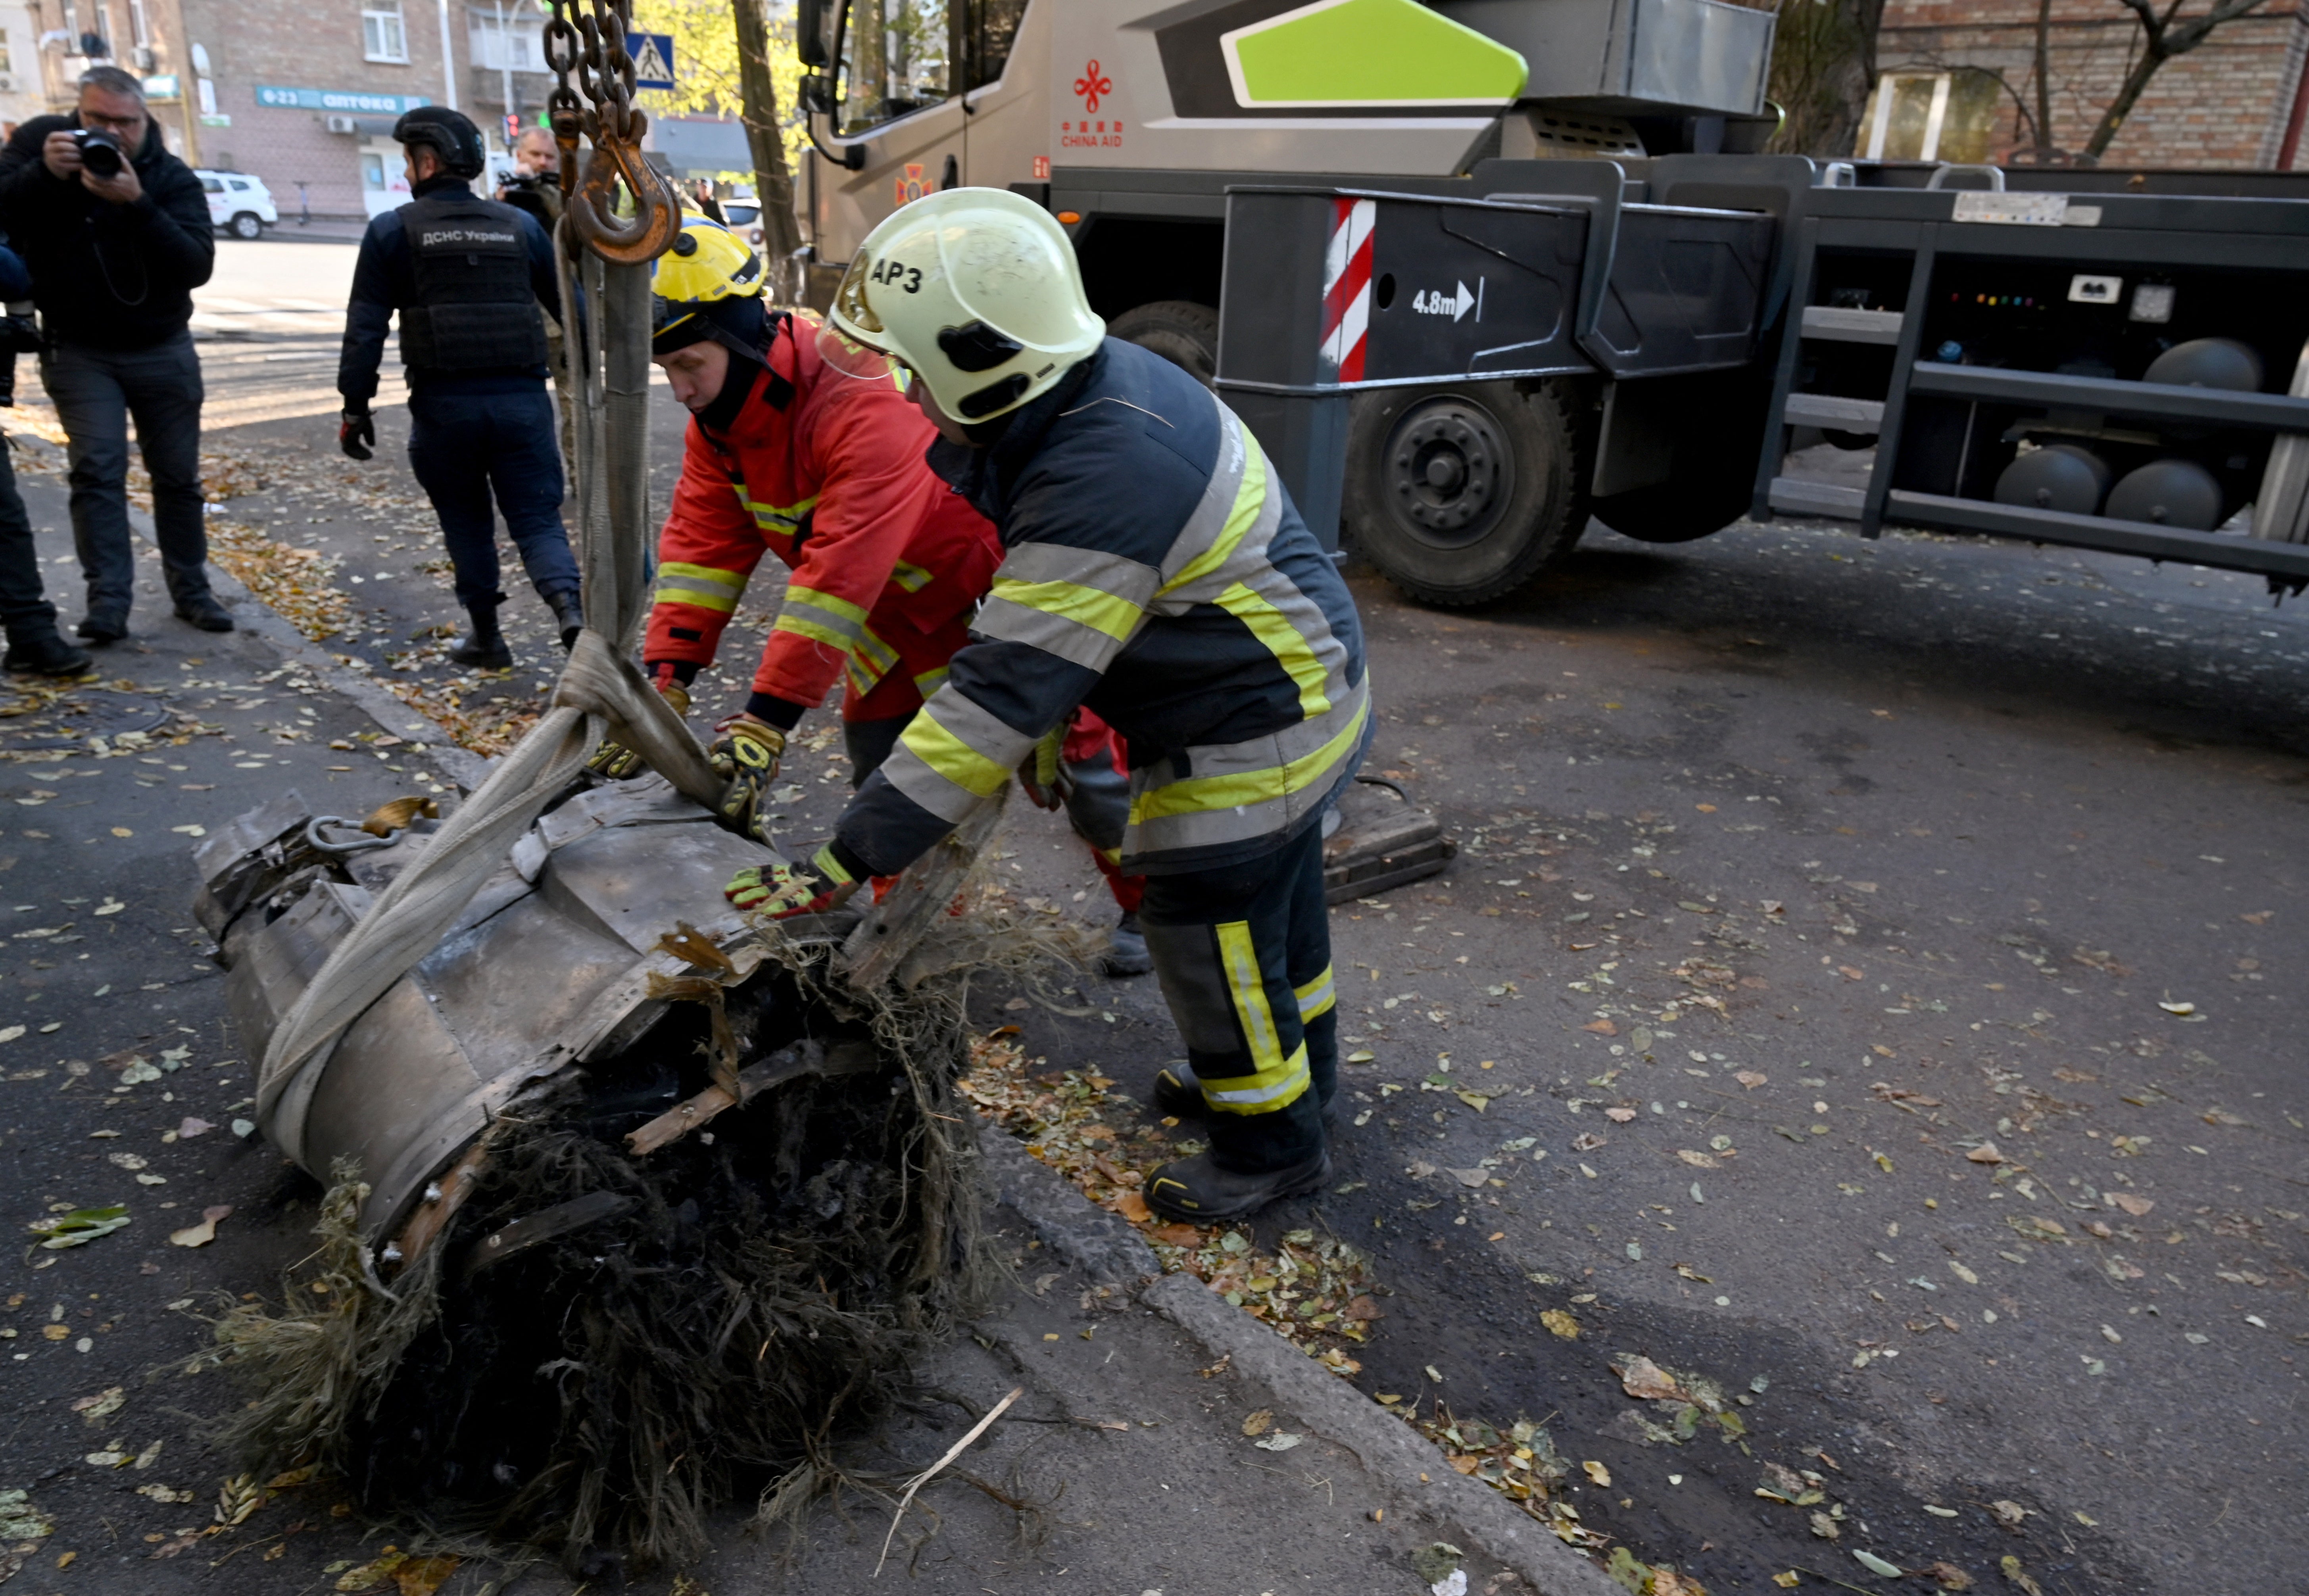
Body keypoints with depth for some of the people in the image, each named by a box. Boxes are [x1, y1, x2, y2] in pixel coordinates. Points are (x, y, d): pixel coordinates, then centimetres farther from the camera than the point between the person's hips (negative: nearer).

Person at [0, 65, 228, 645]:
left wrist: (138, 205, -34)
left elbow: (197, 266, -22)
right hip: (79, 349, 0)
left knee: (178, 474, 6)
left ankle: (191, 589, 18)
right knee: (97, 469, -12)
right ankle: (108, 598, -14)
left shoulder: (173, 178, -9)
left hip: (162, 350, 1)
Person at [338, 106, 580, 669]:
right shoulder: (520, 226, 9)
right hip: (522, 399, 1)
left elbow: (365, 327, -1)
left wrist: (356, 406, 3)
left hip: (445, 404, -1)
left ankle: (486, 635, 23)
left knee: (466, 521, 16)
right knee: (537, 518, 5)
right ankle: (570, 607, -22)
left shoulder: (393, 231, 2)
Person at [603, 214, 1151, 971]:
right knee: (878, 748, 6)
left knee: (1082, 762, 0)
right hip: (904, 609, 8)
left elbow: (843, 573, -41)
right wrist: (665, 685, -19)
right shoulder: (720, 416, -8)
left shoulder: (867, 398, -37)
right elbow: (702, 546, -9)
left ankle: (1153, 901, 22)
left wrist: (766, 718, -41)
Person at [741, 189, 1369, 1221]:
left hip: (1251, 731, -10)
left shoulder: (1100, 483, -36)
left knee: (1211, 938, 7)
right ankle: (1298, 1061, 52)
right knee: (1272, 896, 27)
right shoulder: (1085, 387, -4)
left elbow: (1003, 695, -37)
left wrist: (848, 859, -34)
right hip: (1290, 684, 10)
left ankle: (1274, 1142, 30)